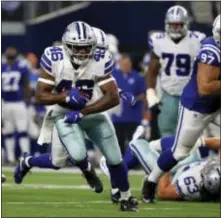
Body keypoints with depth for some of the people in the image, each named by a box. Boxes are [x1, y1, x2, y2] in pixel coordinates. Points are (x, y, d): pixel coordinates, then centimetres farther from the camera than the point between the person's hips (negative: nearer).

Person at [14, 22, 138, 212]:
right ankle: (88, 171, 14)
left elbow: (113, 98, -21)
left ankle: (126, 198, 30)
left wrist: (82, 113, -27)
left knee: (114, 158, 3)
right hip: (65, 115, -1)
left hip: (93, 112, 1)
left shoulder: (100, 61, -20)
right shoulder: (54, 58, -21)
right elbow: (41, 96, -16)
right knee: (78, 155, -24)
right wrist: (66, 97, -32)